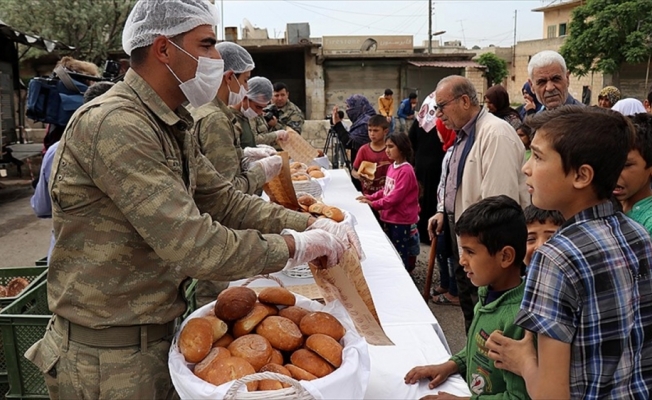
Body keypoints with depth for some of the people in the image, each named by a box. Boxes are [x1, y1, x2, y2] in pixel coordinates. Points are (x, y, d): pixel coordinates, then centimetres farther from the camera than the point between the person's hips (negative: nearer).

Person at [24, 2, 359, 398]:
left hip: (157, 334, 9)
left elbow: (223, 200, 6)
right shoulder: (115, 126, -26)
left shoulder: (173, 127, 7)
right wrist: (294, 246, -20)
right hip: (109, 360, -8)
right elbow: (192, 246, -31)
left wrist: (310, 225, -5)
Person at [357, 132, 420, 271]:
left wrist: (374, 204, -23)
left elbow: (396, 196, -24)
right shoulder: (392, 167, 9)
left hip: (401, 219, -9)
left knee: (400, 254, 1)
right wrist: (370, 197, 4)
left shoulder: (406, 171, -19)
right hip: (390, 216, 9)